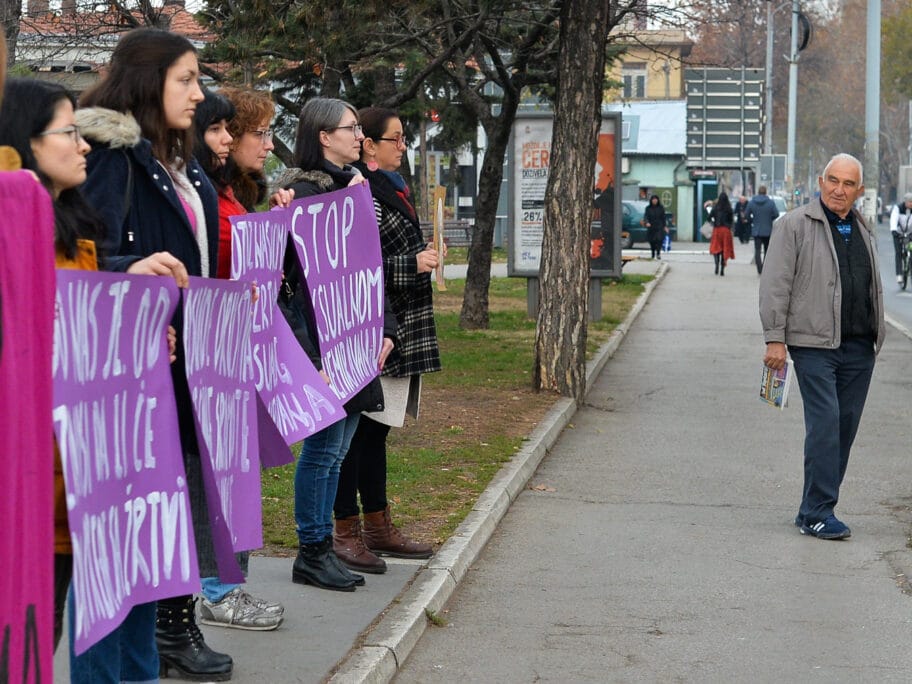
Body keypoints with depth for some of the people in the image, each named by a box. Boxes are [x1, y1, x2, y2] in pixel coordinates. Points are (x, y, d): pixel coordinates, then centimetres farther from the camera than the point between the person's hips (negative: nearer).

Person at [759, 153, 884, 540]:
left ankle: (816, 509, 14)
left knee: (845, 428, 6)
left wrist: (875, 337, 19)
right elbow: (775, 285, -6)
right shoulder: (795, 225, -2)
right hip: (814, 344, -6)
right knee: (825, 424, -13)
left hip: (859, 348, 7)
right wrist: (775, 338, -12)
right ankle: (817, 513, -10)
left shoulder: (863, 232, 17)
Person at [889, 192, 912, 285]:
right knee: (898, 253, -11)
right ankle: (899, 275, -13)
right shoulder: (897, 207, -20)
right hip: (898, 233, -2)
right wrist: (893, 230, -49)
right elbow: (894, 219, -32)